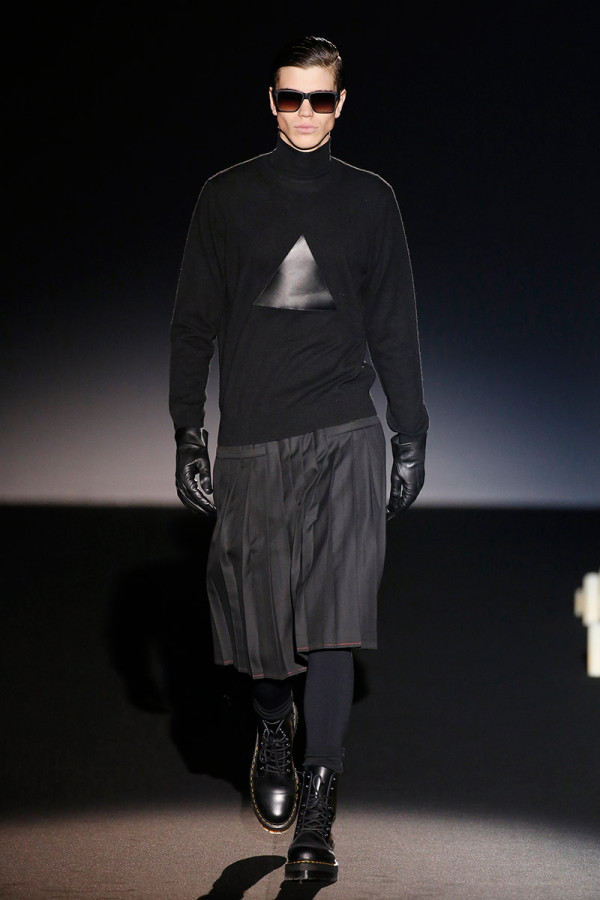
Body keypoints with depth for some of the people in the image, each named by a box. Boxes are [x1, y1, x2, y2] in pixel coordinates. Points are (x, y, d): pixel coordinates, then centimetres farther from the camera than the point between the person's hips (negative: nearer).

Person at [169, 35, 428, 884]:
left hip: (344, 436, -1)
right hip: (250, 439, 1)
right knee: (256, 607, 6)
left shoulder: (369, 199, 9)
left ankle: (315, 816, -11)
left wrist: (412, 437, 10)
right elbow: (194, 323, 8)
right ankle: (273, 728, 38)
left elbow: (395, 328, 13)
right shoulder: (227, 198, 7)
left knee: (333, 623, -11)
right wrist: (188, 437, 1)